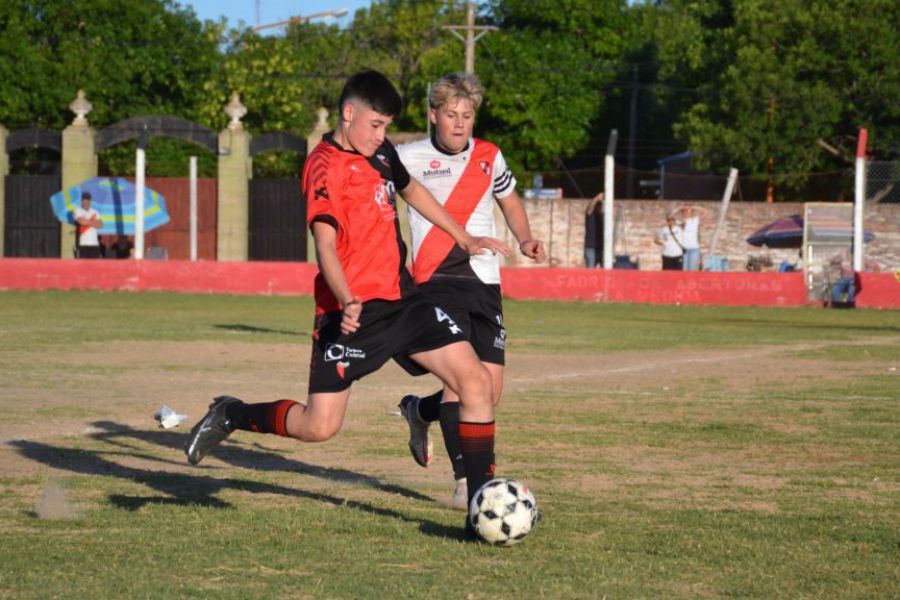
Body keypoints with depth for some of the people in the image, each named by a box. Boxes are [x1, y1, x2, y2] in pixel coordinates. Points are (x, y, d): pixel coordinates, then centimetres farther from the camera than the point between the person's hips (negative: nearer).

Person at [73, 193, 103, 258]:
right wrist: (93, 222, 0)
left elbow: (100, 225, 3)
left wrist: (87, 222, -6)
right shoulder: (78, 211, 1)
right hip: (83, 243, -5)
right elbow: (81, 221, -16)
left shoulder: (95, 212, 15)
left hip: (94, 243, 5)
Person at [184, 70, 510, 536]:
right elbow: (325, 244, -25)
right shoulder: (325, 166, -14)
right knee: (318, 426, -11)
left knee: (476, 380, -6)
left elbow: (411, 191, 32)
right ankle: (231, 416, 16)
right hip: (354, 312, -7)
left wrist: (464, 239, 34)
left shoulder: (380, 152, 11)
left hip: (401, 298, 8)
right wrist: (347, 302, -40)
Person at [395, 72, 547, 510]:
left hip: (485, 282, 5)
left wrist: (524, 238, 9)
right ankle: (466, 482, -20)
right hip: (437, 281, -5)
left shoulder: (489, 157, 11)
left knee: (489, 388, 1)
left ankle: (419, 411, 31)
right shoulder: (409, 158, -2)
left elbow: (509, 199, 27)